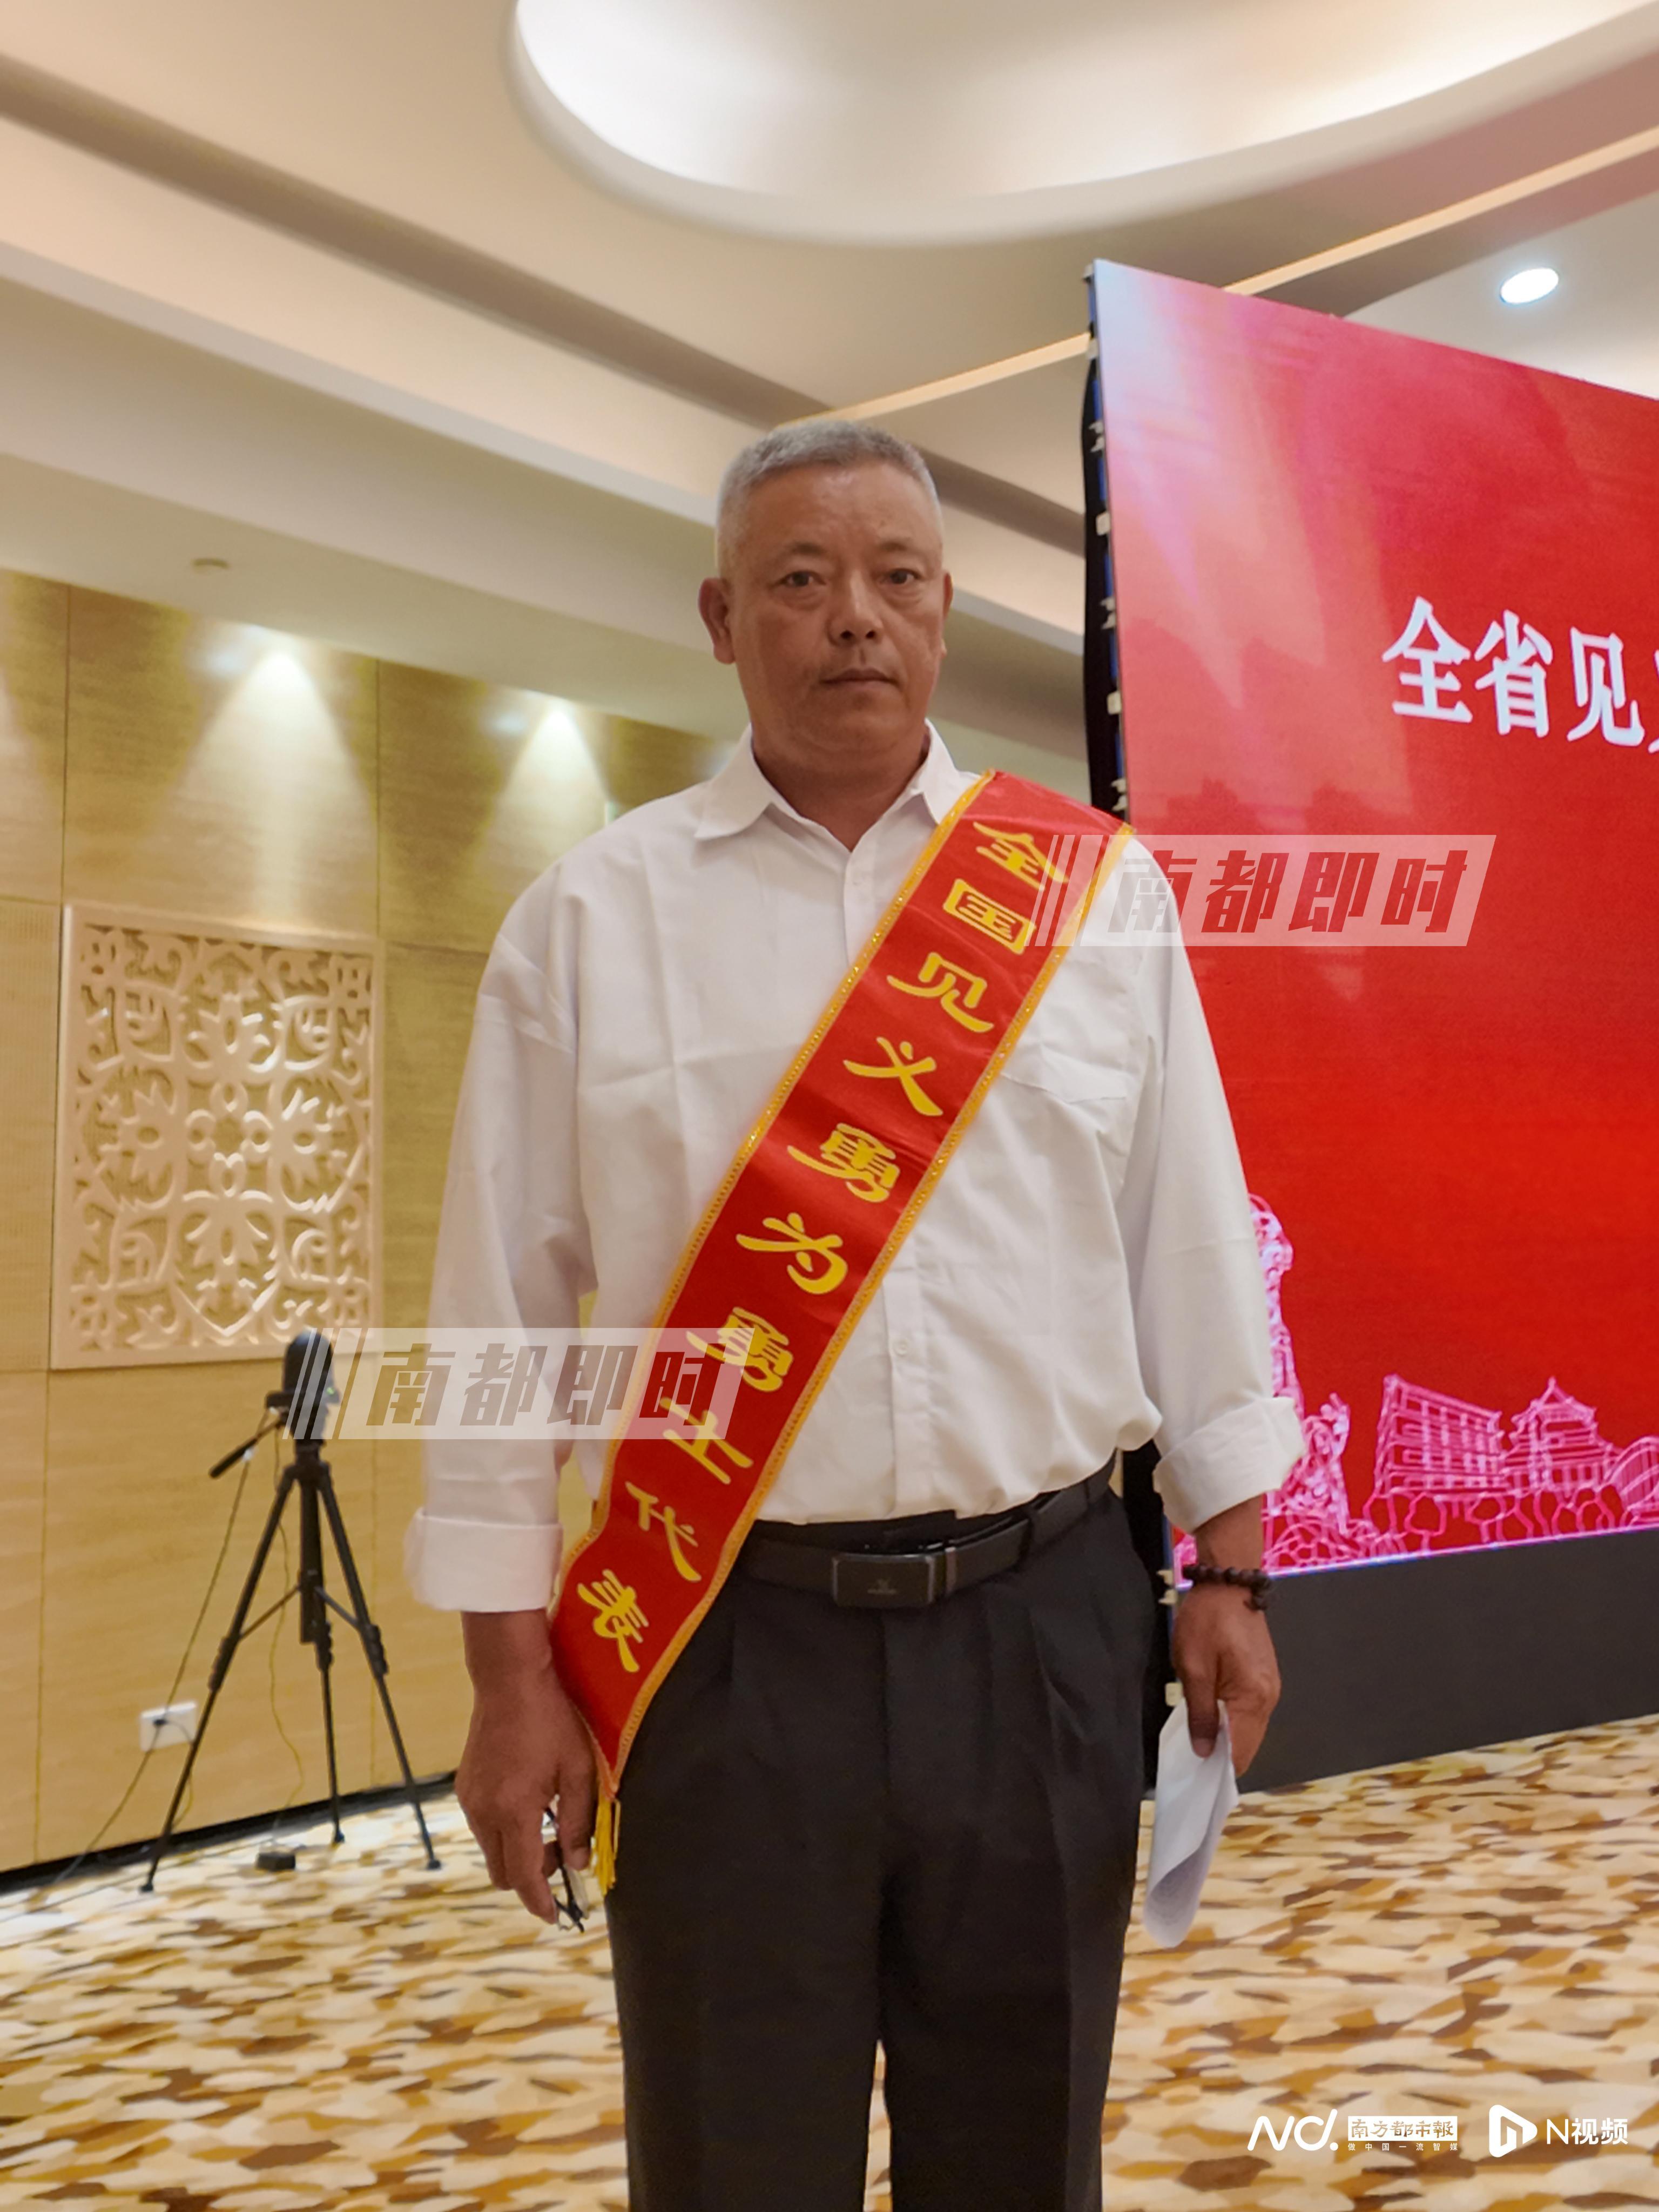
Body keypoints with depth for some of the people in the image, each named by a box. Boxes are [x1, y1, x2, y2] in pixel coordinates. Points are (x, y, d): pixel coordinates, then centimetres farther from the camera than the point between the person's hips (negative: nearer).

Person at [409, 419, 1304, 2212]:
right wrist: (512, 1671, -1)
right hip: (725, 1642, -1)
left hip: (1047, 1623, 2)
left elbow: (1192, 1246, 8)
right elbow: (503, 1306, 0)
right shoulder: (591, 918, 1)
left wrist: (1228, 1572, 7)